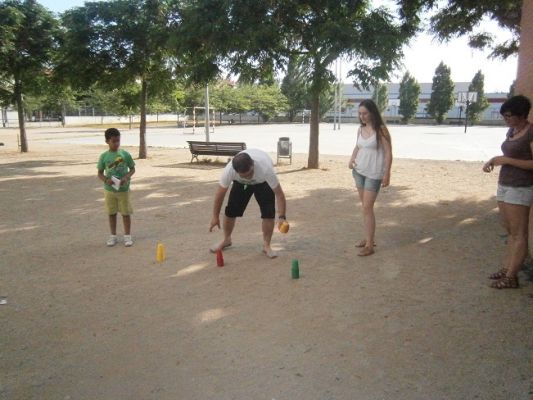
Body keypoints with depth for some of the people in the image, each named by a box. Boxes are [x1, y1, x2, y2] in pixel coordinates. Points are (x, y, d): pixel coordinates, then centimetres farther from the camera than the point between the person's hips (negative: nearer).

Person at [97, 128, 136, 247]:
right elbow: (100, 173, 2)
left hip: (123, 189, -1)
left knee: (126, 213, 5)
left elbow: (132, 169, 1)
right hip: (109, 190, 1)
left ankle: (127, 236, 18)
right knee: (111, 213, 12)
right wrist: (106, 180, -18)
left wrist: (126, 177, -17)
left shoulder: (125, 154, -7)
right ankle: (113, 236, 25)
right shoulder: (104, 156, -4)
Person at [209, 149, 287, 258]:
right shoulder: (229, 170, -38)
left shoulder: (266, 169, -45)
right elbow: (220, 193, -22)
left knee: (269, 212, -17)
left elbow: (279, 193, -37)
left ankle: (266, 245, 1)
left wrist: (282, 217, -46)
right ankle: (226, 240, 22)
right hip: (240, 183, 2)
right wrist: (215, 216, -13)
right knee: (230, 210, -4)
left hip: (263, 182, -2)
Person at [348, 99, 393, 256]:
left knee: (367, 207, -9)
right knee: (365, 206, 11)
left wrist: (387, 174, -16)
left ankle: (370, 245, -3)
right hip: (359, 171, 6)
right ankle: (368, 238, 23)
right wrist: (351, 159, 0)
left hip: (374, 173, -6)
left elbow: (388, 153, -12)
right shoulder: (360, 129, 5)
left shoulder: (381, 129, -12)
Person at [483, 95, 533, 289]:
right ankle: (506, 268, 16)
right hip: (504, 185, 8)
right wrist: (494, 160, 6)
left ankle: (511, 277, 0)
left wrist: (505, 160, -18)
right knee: (510, 232, 11)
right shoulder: (511, 131, 12)